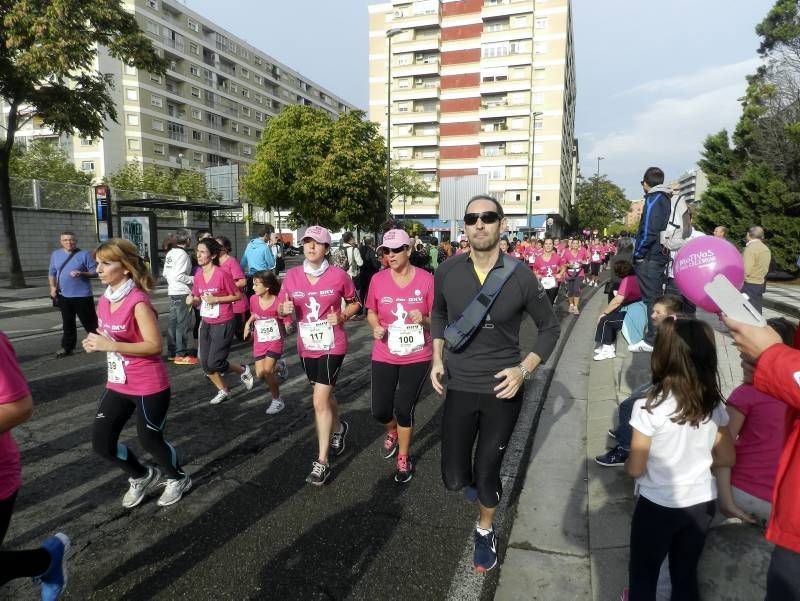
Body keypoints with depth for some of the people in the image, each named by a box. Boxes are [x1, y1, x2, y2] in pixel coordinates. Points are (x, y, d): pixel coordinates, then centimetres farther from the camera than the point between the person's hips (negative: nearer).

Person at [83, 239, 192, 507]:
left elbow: (155, 345, -24)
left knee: (149, 440, 10)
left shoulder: (138, 302, -21)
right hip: (117, 385, 8)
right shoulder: (104, 301, 4)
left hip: (149, 387, -8)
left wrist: (109, 345, -27)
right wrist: (96, 343, -2)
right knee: (101, 442, 11)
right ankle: (142, 477, 36)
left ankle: (178, 479, 38)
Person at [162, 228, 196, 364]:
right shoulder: (183, 254, -16)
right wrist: (193, 279, -12)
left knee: (173, 322, 14)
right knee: (183, 324, -3)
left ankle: (171, 352, 22)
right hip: (182, 293, -9)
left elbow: (165, 273, 14)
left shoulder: (170, 253, 11)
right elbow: (179, 276, -22)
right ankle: (181, 354, 0)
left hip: (172, 292, 9)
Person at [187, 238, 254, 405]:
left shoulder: (222, 274, -18)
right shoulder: (198, 276, 1)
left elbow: (238, 296, -11)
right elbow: (198, 300, 13)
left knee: (214, 364, -5)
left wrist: (215, 299, -20)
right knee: (205, 364, 9)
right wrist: (192, 300, -10)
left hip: (223, 324, -7)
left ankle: (243, 370, 22)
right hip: (206, 323, 7)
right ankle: (223, 391, 30)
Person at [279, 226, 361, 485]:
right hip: (306, 346, 5)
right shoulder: (292, 275, -2)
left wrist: (342, 316, -15)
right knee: (324, 394, 22)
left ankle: (322, 461, 4)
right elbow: (282, 308, 7)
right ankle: (338, 428, 51)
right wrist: (284, 309, -17)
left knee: (320, 400, -9)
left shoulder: (339, 275, -10)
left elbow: (355, 303, 4)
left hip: (332, 345, -4)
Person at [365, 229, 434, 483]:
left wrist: (424, 319, -24)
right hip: (384, 355, 2)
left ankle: (403, 458, 31)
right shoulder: (378, 279, -4)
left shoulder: (426, 279, -10)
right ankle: (392, 432, 44)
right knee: (380, 410, 6)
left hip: (416, 356, -2)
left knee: (404, 409, 5)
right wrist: (376, 326, -11)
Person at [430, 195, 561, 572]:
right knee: (454, 479, 6)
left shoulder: (521, 276, -13)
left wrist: (524, 369, -11)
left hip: (503, 389, -2)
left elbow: (550, 327, 2)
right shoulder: (447, 272, -7)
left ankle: (485, 531, 44)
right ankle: (481, 481, 45)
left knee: (486, 475, 11)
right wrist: (437, 359, 2)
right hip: (459, 386, 2)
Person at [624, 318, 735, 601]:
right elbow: (727, 458, 2)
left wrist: (627, 462, 5)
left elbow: (635, 469, -16)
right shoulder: (714, 404, -9)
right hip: (701, 504, 5)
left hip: (658, 507, -4)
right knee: (686, 575, 24)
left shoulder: (648, 407, -25)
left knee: (643, 576, 18)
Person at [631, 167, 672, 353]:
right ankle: (656, 337, 23)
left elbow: (649, 231, -21)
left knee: (651, 299, -5)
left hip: (649, 258, -9)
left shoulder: (653, 199, -12)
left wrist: (638, 254, -11)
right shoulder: (667, 199, 14)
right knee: (657, 298, 14)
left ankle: (652, 341, -1)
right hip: (662, 256, 9)